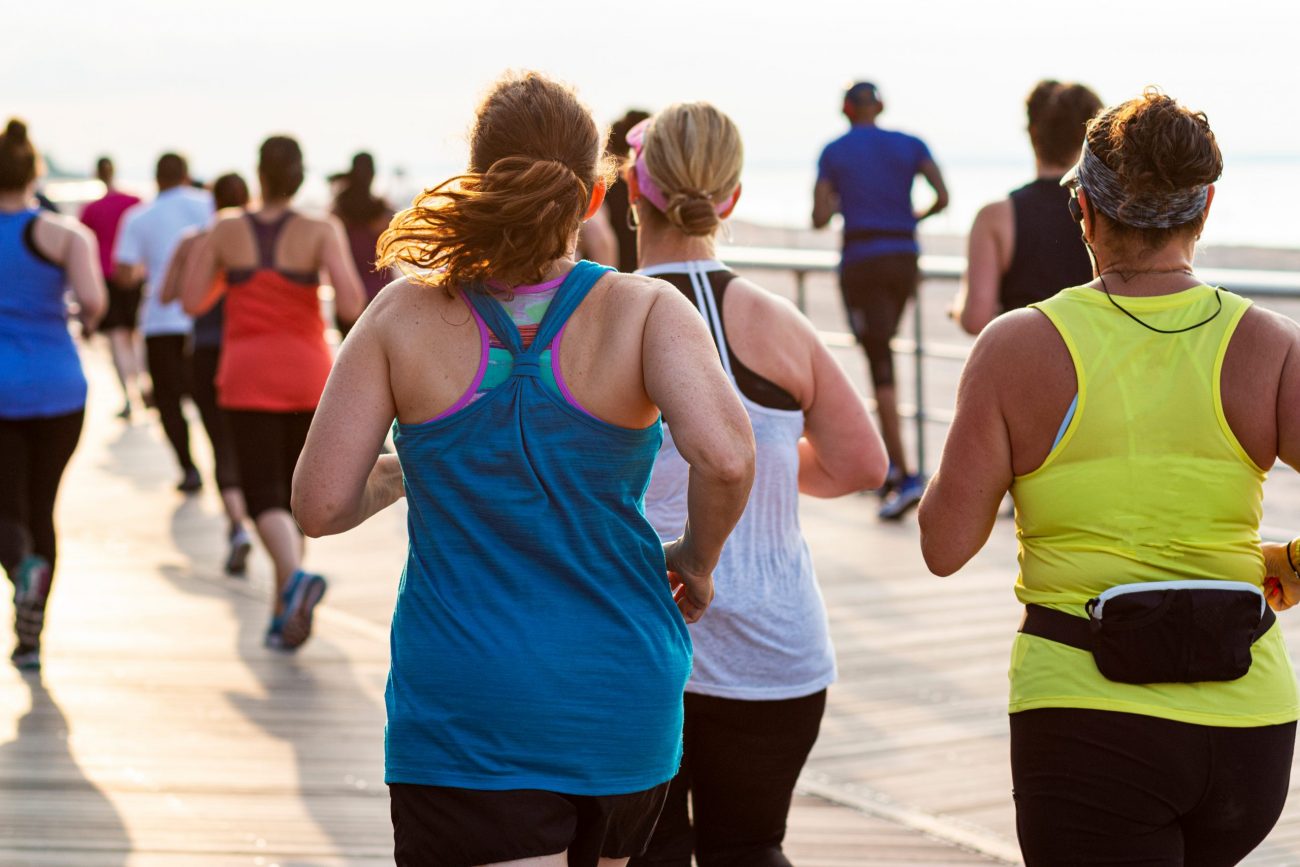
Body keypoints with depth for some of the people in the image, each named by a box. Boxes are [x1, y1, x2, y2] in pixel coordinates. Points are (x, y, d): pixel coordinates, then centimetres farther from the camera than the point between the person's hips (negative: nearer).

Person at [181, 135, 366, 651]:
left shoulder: (226, 230, -3)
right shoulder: (321, 231, -8)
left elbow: (192, 302, -1)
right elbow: (351, 304, -19)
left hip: (247, 376, -1)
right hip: (308, 375, 1)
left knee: (265, 497, -3)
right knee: (295, 493, 16)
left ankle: (295, 575, -33)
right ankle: (282, 616, 19)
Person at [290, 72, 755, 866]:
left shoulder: (407, 316, -5)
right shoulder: (644, 311, -7)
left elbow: (320, 506, -8)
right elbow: (724, 456, -24)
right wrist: (698, 558, -3)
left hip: (460, 705, -2)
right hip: (619, 704, 2)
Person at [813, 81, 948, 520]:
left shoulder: (833, 152, 1)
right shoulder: (910, 145, 6)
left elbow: (819, 219, -5)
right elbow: (943, 196, -6)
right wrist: (917, 216, 14)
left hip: (861, 262, -4)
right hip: (904, 260, 4)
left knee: (880, 366, -8)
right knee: (882, 350, 21)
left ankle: (906, 476, -19)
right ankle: (888, 463, 21)